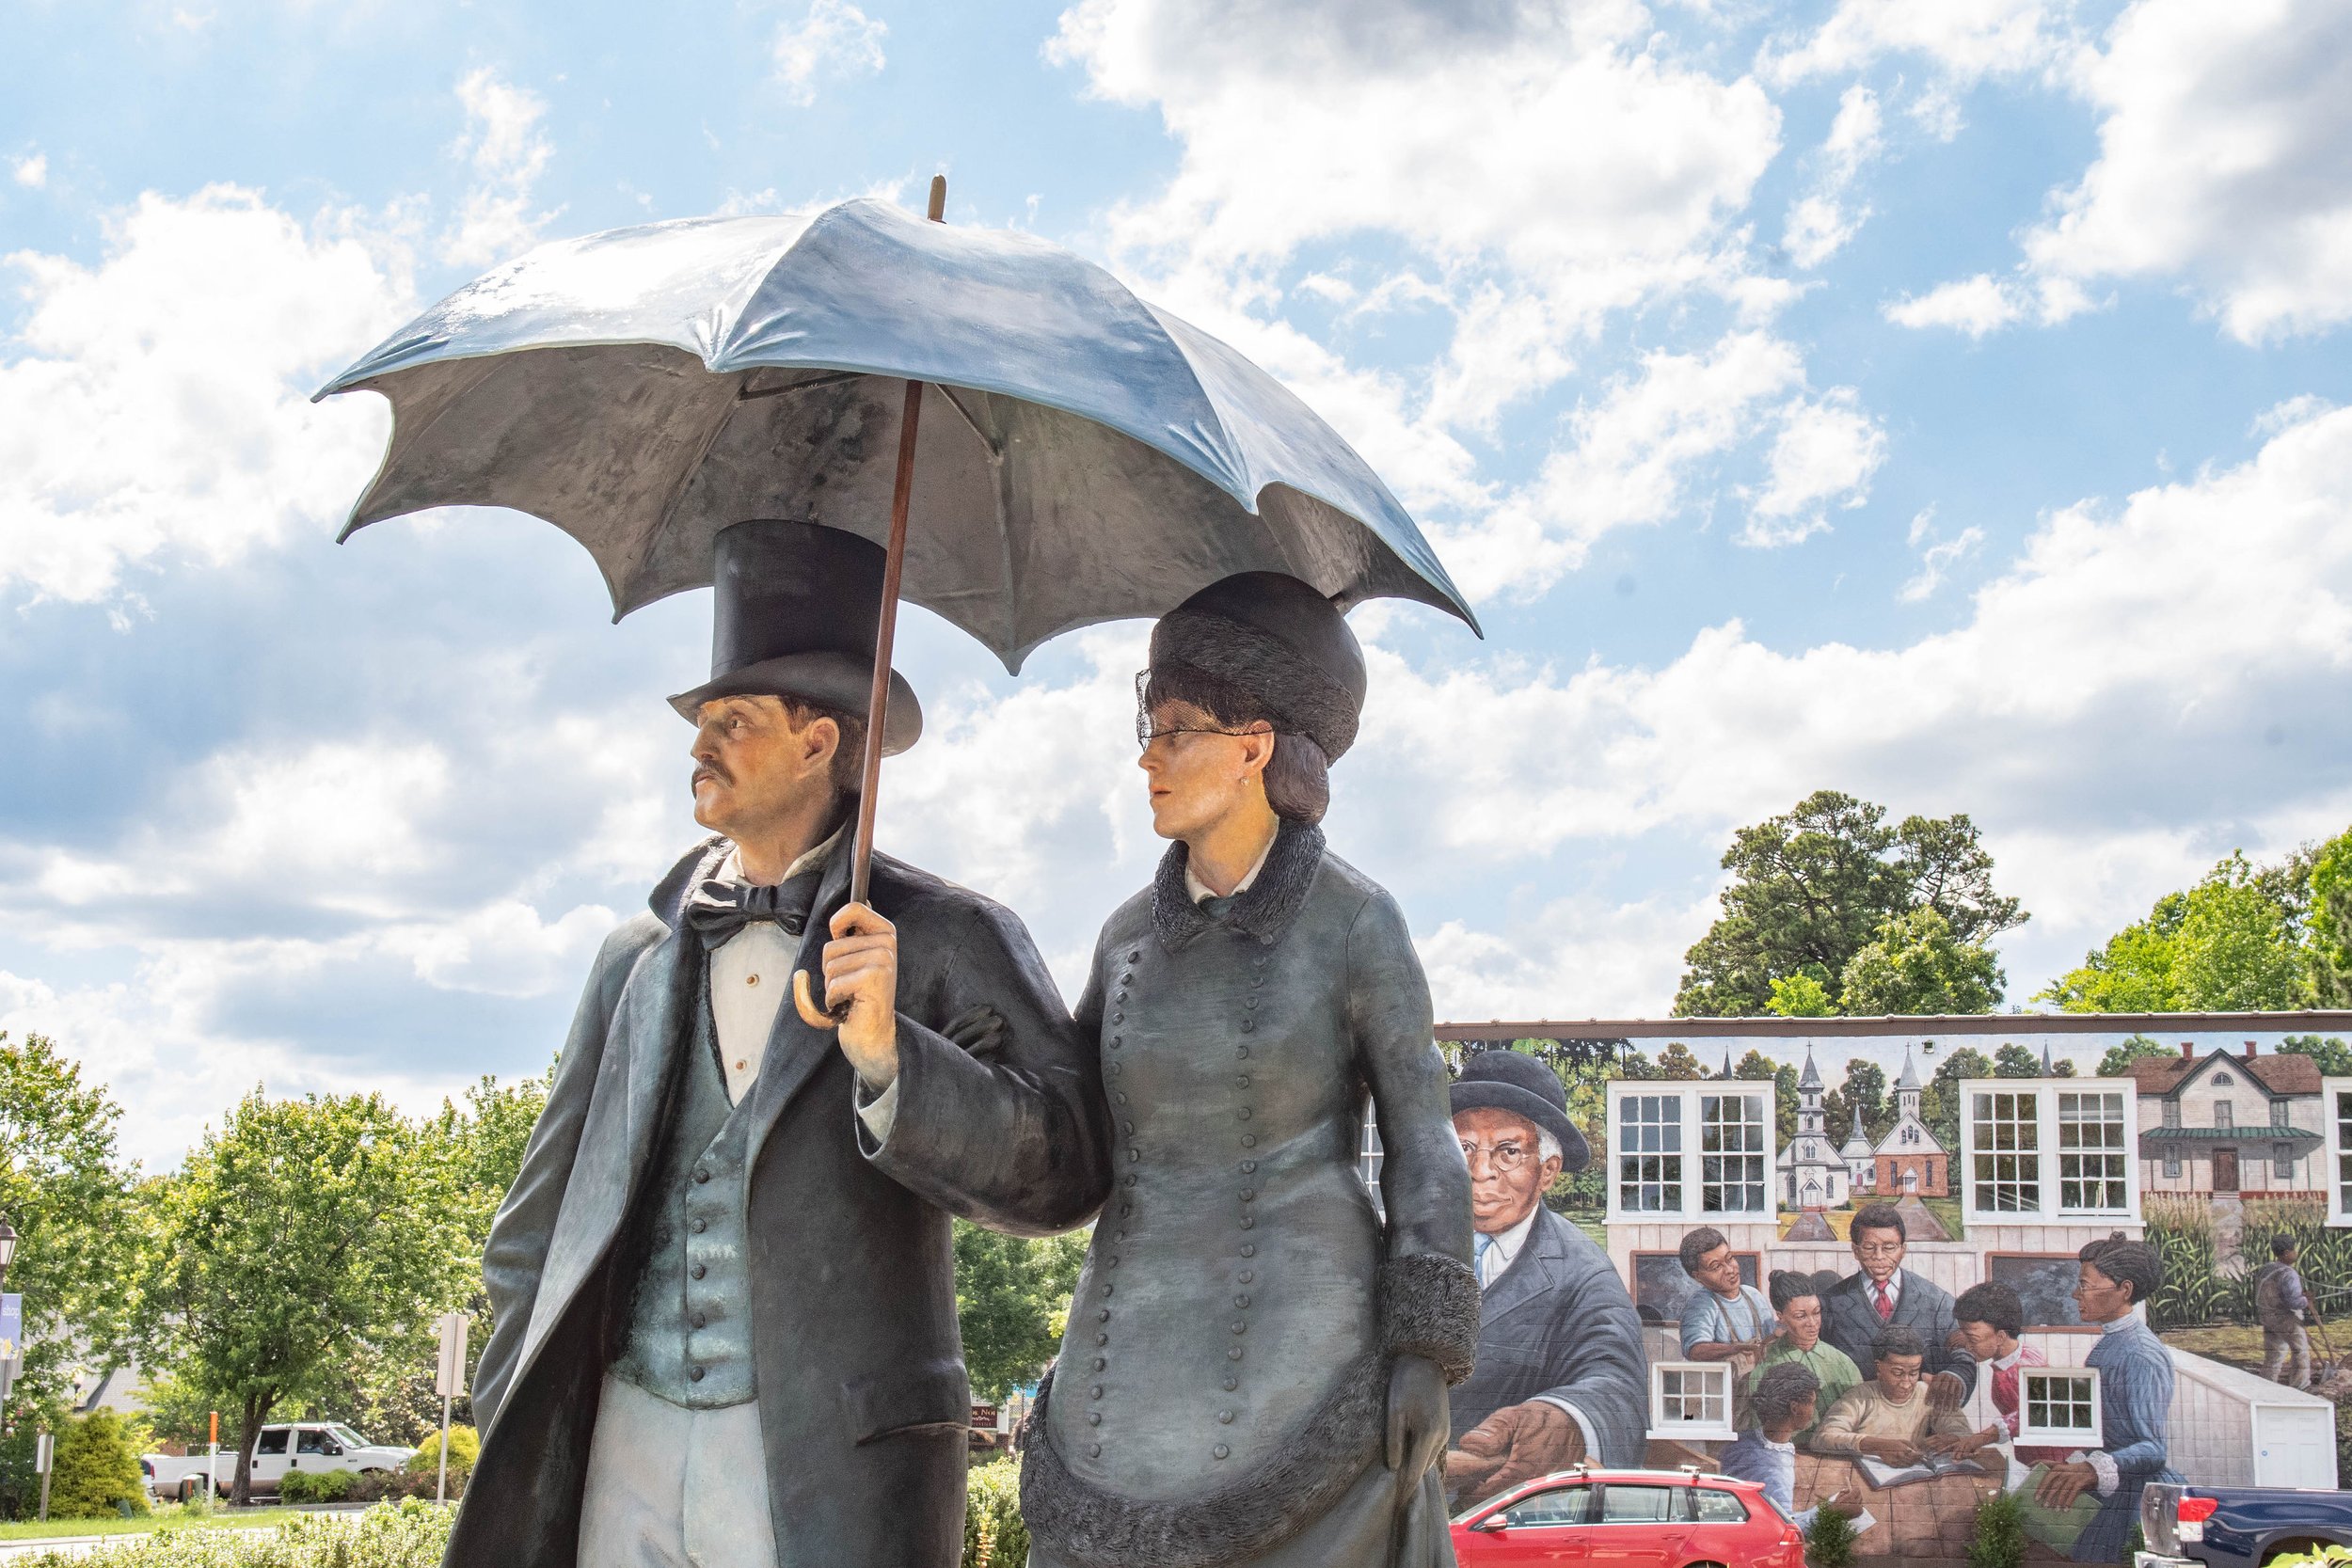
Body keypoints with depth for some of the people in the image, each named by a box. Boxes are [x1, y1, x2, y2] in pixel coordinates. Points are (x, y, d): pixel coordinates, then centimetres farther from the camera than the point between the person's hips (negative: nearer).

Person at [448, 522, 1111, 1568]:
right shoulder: (639, 956, 14)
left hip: (833, 1468, -4)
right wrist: (523, 1451, 9)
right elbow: (535, 1227, 16)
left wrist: (885, 1056, -20)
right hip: (627, 1450, 4)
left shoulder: (949, 940, 1)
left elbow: (1064, 1175, -9)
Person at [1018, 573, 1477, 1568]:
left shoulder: (1355, 921, -5)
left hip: (1303, 1356, -5)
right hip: (1139, 1359, 5)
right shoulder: (1133, 933, 9)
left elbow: (1422, 1143, -3)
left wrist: (1426, 1354, -10)